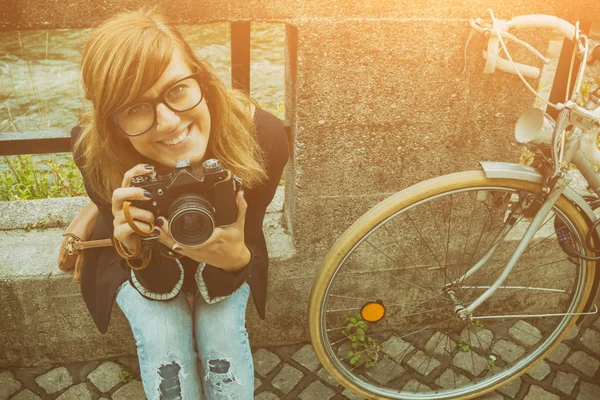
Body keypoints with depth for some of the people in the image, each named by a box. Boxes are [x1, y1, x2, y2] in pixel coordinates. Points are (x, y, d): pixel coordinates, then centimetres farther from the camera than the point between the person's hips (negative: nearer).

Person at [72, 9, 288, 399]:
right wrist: (136, 251, -46)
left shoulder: (261, 136, -34)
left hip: (226, 251, 1)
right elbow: (159, 286, -23)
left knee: (222, 330, -21)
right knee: (163, 337, -22)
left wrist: (234, 257, -46)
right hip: (142, 262, 0)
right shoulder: (97, 154, -34)